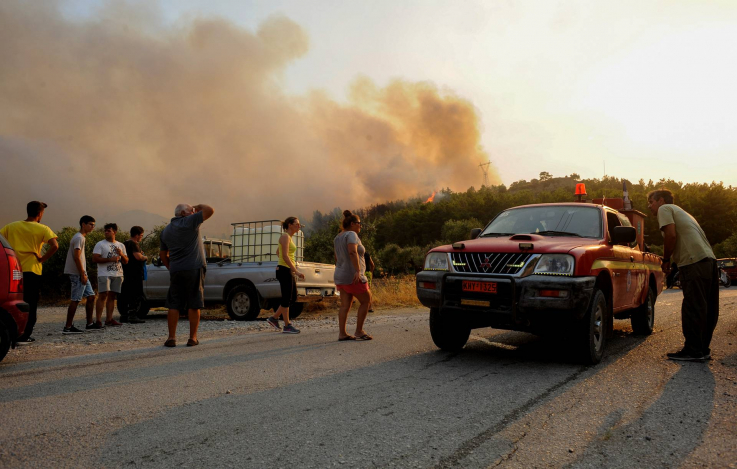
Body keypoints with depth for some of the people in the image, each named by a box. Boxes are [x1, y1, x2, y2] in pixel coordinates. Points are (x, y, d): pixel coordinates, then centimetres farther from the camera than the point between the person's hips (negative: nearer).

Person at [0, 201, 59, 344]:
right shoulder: (42, 229, -5)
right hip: (32, 270, -3)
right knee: (30, 305, 6)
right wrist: (42, 259, -8)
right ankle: (24, 336, 5)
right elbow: (54, 246, -19)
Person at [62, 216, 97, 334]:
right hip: (77, 274, -10)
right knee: (76, 300, -7)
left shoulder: (82, 237, 18)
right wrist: (83, 274, -21)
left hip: (81, 273, 10)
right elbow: (76, 257, -20)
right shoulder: (79, 238, -13)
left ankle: (89, 324, 16)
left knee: (91, 296, 11)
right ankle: (68, 327, -3)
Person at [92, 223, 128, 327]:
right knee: (103, 296, -12)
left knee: (112, 296, 6)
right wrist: (110, 259, -15)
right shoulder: (100, 244, 3)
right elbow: (94, 259, -8)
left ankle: (109, 319, 10)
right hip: (104, 274, -5)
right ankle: (98, 320, -12)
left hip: (117, 275, 5)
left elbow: (126, 261, 16)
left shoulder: (121, 245, 17)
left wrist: (121, 254, -5)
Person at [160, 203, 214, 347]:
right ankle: (193, 338, 5)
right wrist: (199, 206, 11)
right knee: (194, 305, 1)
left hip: (175, 271, 5)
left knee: (174, 305, 9)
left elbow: (163, 254, 21)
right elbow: (210, 210, -9)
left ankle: (171, 337, 7)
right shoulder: (190, 221, -4)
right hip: (194, 269, -5)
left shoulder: (166, 230, 17)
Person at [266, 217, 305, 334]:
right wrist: (296, 271, -24)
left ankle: (274, 318, 20)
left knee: (293, 297, 12)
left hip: (288, 271, 10)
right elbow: (285, 256, -22)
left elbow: (278, 252, 27)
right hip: (284, 270, -10)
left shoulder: (289, 237, 15)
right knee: (287, 298, -2)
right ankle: (287, 326, 8)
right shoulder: (285, 237, -13)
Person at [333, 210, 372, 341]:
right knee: (366, 301, 3)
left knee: (345, 305, 6)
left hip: (341, 277, 9)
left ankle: (342, 333, 2)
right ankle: (359, 331, 4)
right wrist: (357, 270, -33)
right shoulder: (351, 234, -12)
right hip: (353, 276, -8)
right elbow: (352, 252, -28)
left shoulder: (338, 237, 16)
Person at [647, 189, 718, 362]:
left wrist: (666, 260, -1)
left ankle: (693, 351, -2)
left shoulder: (664, 209, 4)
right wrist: (672, 260, 18)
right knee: (707, 308, 11)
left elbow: (671, 235, -10)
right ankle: (702, 349, 20)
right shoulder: (679, 211, 30)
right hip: (709, 258, 9)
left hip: (694, 260, -9)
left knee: (692, 308, -6)